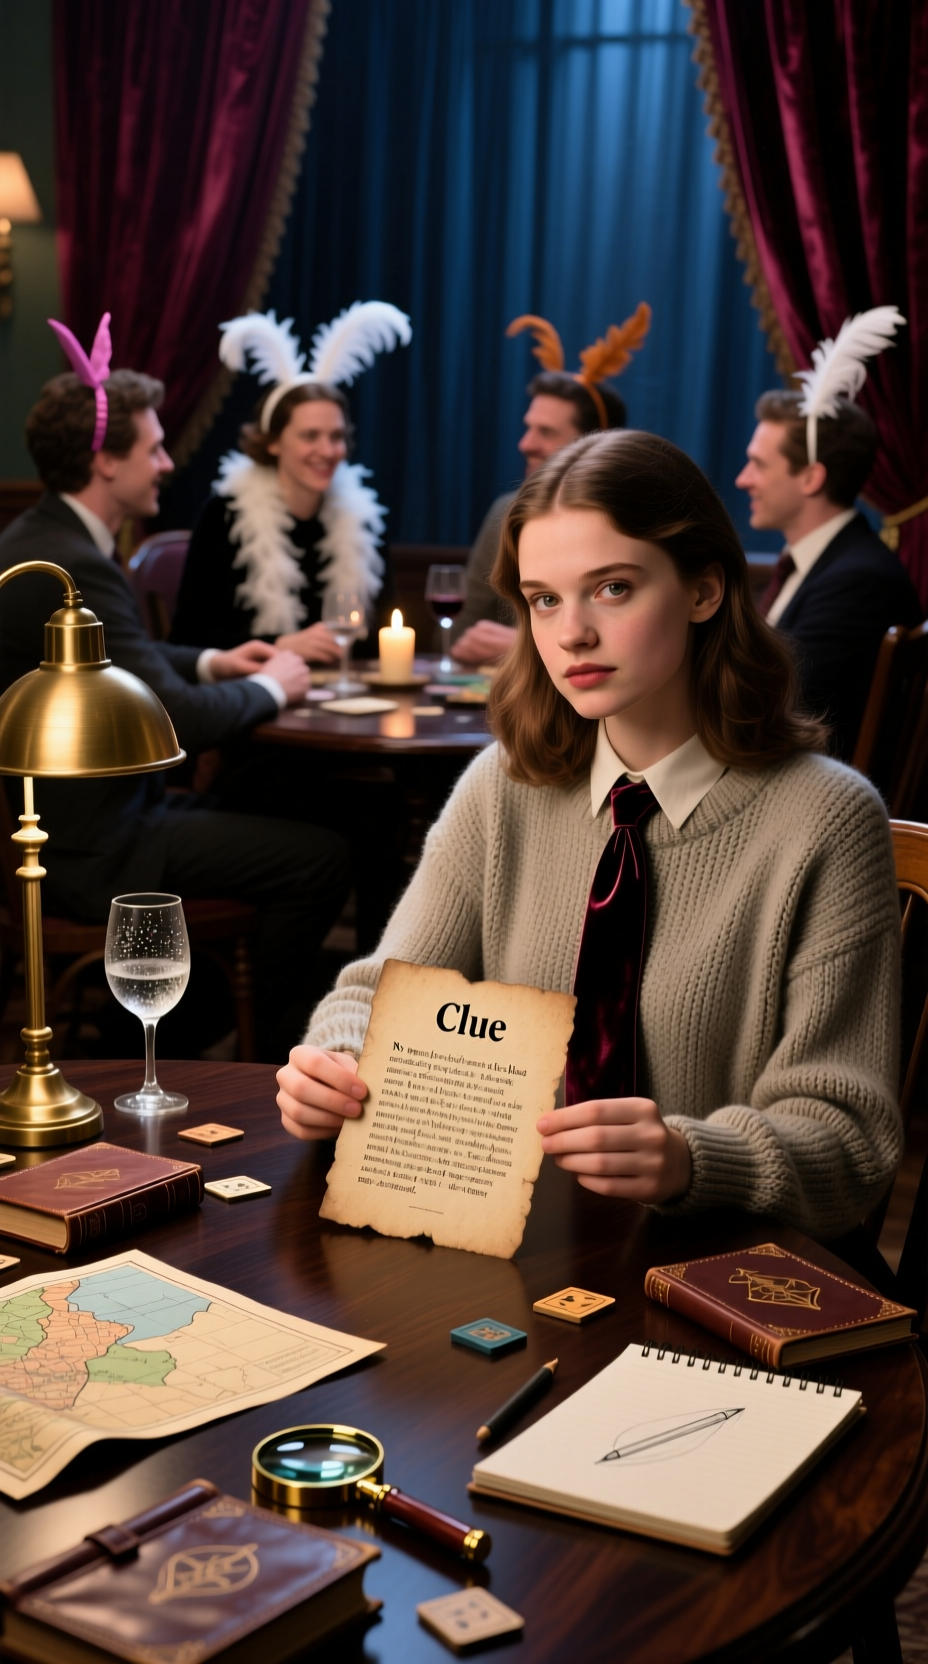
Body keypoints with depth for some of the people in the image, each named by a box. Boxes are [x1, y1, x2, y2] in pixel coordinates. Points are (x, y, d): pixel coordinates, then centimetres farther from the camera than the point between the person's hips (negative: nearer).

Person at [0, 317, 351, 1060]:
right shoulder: (74, 567, -24)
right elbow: (178, 719, -26)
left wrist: (210, 662, 9)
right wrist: (269, 688, -8)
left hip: (60, 818, 11)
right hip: (93, 849, -11)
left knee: (271, 816, 24)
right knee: (321, 860, -10)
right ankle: (268, 1060, 8)